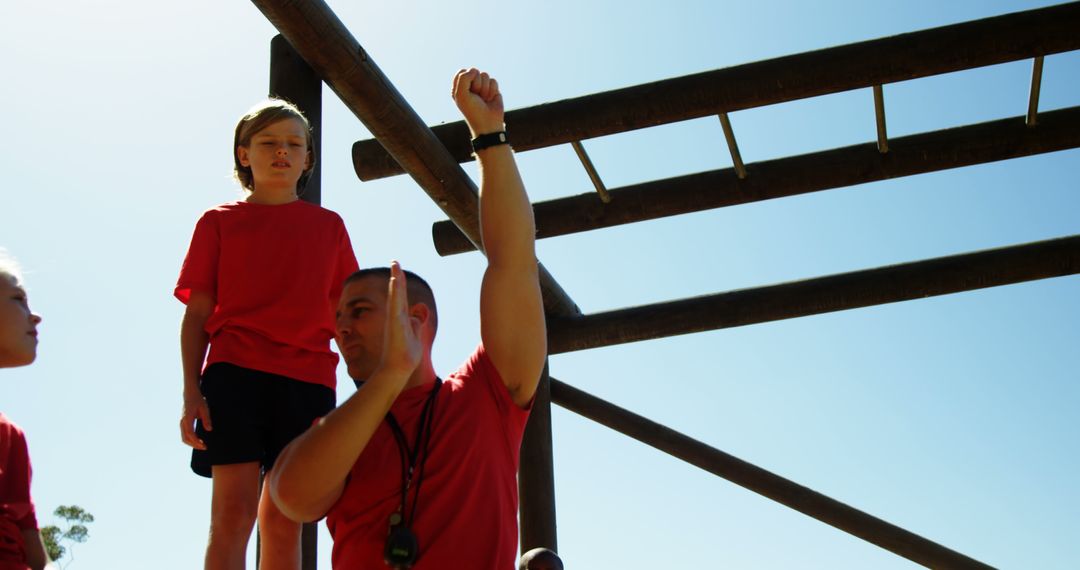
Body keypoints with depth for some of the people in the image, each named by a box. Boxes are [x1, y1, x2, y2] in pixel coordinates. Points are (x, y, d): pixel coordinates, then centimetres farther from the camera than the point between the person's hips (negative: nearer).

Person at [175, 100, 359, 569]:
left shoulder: (329, 226, 18)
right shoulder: (218, 221, 14)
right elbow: (197, 313, 8)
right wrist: (191, 393, -3)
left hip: (307, 380, 2)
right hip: (234, 373, -1)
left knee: (283, 519, 1)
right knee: (234, 509, -12)